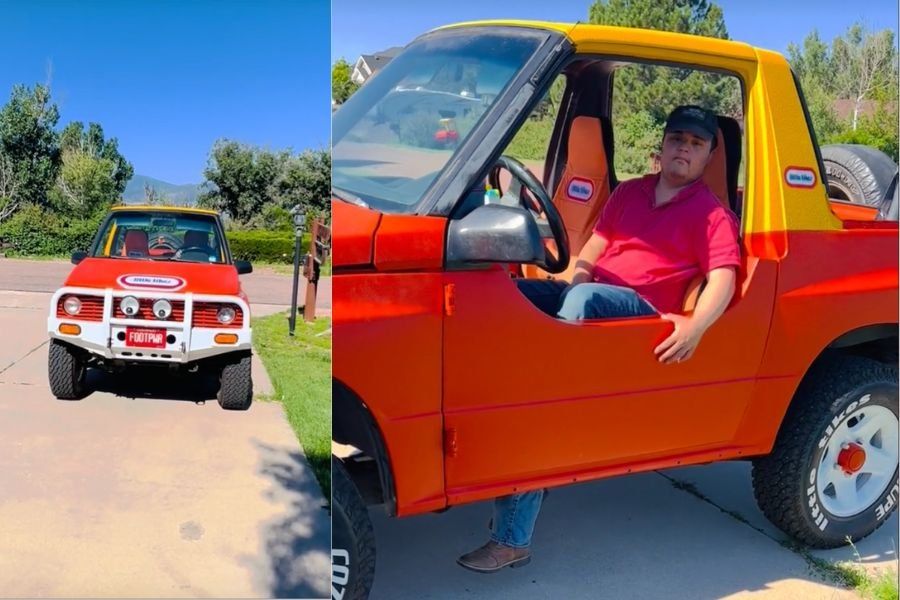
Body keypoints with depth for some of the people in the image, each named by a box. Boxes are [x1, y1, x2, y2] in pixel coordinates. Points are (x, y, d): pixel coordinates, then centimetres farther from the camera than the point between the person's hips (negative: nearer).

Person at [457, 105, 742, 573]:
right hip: (589, 295, 6)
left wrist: (695, 328, -26)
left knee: (581, 299, -39)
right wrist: (578, 269, 0)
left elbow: (723, 278, -7)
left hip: (641, 309, -5)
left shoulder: (711, 213, 6)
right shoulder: (629, 192, 25)